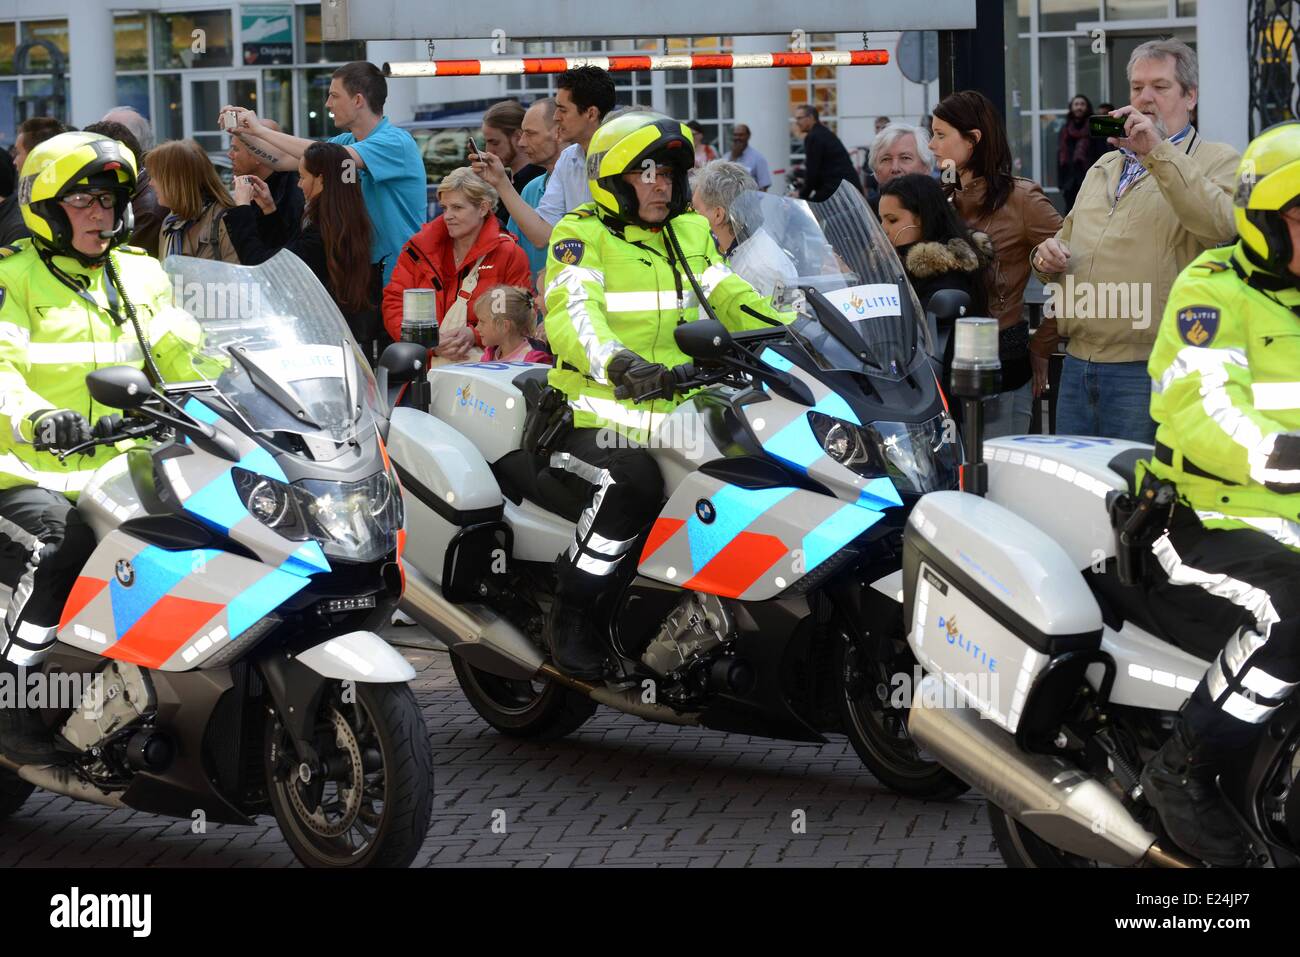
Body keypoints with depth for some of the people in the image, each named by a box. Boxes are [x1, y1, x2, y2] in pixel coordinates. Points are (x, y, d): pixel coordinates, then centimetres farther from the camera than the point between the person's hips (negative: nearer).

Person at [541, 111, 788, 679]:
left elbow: (731, 298, 15)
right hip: (597, 421, -6)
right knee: (633, 483, -35)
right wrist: (618, 363, -38)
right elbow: (570, 313, -18)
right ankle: (570, 611, -15)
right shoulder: (580, 236, -2)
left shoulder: (691, 234, 20)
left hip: (679, 421, 6)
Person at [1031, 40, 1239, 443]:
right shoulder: (1105, 167, 23)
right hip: (1077, 363, 7)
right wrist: (1047, 254, 6)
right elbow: (1068, 240, 31)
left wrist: (1158, 151, -23)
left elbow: (1220, 223, -21)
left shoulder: (1217, 161, 1)